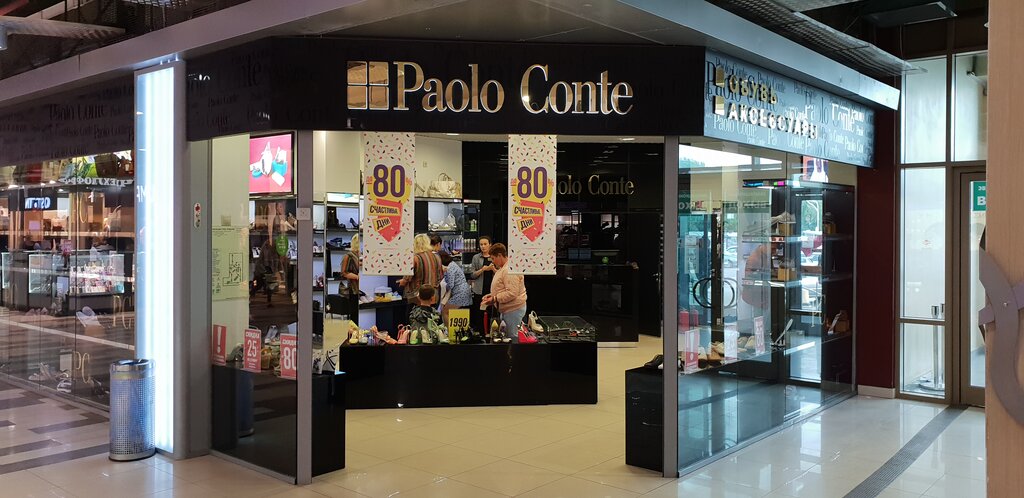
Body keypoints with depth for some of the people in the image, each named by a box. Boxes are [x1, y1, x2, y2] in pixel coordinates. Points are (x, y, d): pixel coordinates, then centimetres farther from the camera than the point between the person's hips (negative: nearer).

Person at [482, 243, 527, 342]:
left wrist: (494, 299, -22)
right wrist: (492, 295, 10)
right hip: (507, 309, 11)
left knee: (513, 338, -6)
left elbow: (512, 293, -28)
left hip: (513, 310, -11)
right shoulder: (503, 268, 15)